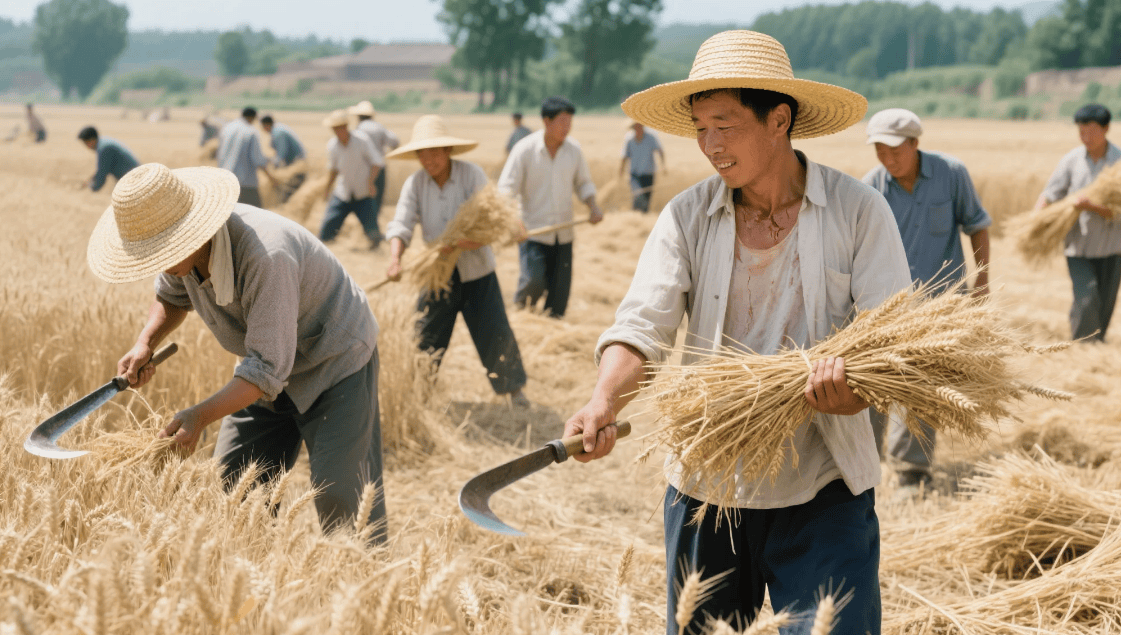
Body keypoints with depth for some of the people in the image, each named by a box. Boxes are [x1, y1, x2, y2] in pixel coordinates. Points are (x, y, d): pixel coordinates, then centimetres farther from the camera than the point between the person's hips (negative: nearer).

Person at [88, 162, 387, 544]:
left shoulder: (266, 257, -39)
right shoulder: (184, 245, -13)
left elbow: (269, 368, -36)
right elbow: (172, 297, 12)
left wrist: (202, 414, -44)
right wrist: (145, 344, -8)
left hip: (336, 363, -8)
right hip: (269, 366, 8)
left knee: (340, 500, -16)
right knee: (232, 486, 3)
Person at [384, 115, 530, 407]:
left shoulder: (472, 174, -13)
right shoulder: (415, 183, -7)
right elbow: (401, 224, -16)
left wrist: (476, 239, -37)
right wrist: (395, 259, -34)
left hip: (475, 268, -2)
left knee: (495, 332, -1)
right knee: (426, 335, 3)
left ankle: (513, 388, 17)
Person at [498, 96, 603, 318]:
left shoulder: (574, 150, 2)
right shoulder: (525, 149, -10)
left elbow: (583, 183, 17)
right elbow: (506, 190, -10)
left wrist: (593, 207, -2)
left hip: (563, 232, 4)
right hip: (532, 230, -4)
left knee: (560, 290, 3)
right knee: (534, 281, -16)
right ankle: (520, 309, 16)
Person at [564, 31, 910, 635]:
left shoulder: (858, 210, -4)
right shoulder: (686, 217, 1)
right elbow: (642, 327, -8)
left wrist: (855, 378, -33)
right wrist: (603, 404, -28)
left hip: (823, 492, -2)